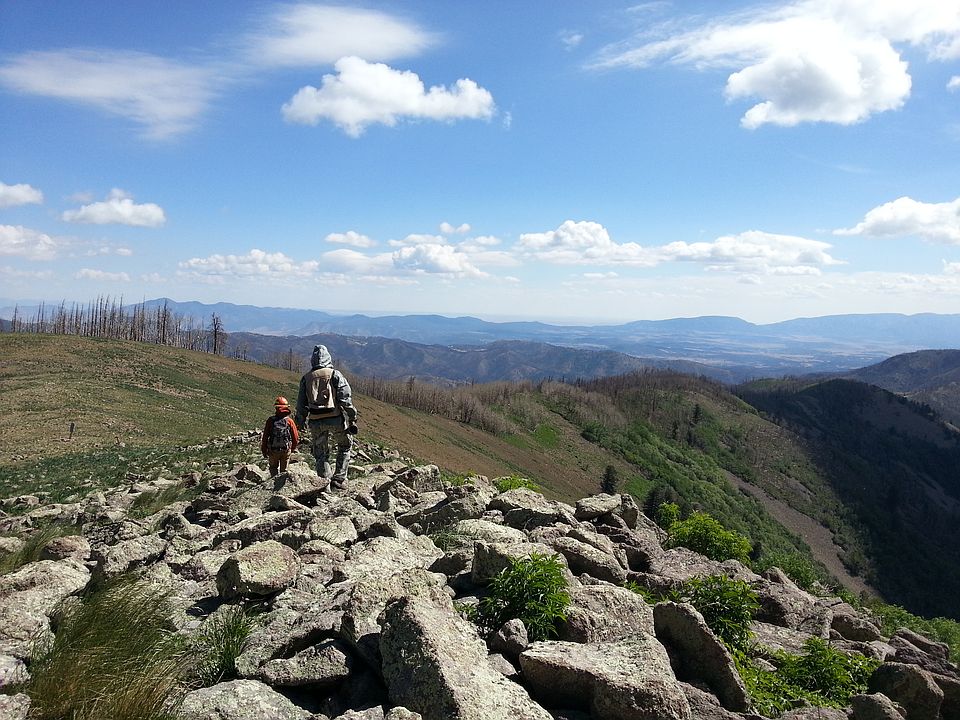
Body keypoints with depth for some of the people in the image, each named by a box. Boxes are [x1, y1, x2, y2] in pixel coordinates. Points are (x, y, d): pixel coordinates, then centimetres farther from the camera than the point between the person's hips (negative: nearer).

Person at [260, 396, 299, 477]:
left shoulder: (270, 420, -8)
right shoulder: (289, 421, -7)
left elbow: (265, 436, -5)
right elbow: (295, 437, -4)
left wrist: (264, 450, 8)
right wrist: (292, 448, 15)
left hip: (273, 450, 0)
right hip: (286, 451, 0)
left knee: (273, 468, 18)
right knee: (284, 469, 15)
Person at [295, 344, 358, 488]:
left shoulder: (306, 378, 9)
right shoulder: (335, 375, -1)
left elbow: (301, 404, 13)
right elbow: (345, 399, -7)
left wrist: (301, 422, 24)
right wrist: (352, 420, -4)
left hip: (316, 422, 2)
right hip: (335, 419, -2)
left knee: (321, 455, 13)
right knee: (345, 446, 18)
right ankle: (339, 478, 10)